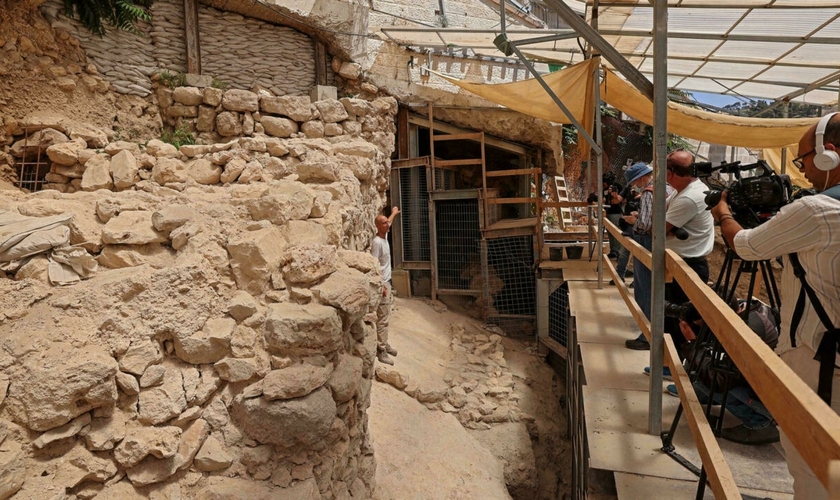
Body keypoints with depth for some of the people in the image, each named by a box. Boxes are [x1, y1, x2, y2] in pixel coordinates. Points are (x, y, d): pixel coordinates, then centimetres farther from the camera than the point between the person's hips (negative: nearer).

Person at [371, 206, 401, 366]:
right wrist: (381, 286, -23)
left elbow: (388, 223, 31)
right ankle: (381, 351, 0)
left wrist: (394, 213, 47)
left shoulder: (385, 236, 6)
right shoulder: (377, 242, -21)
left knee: (386, 317, 17)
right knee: (383, 319, -6)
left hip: (387, 282, 10)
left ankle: (384, 344, 28)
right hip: (381, 283, -10)